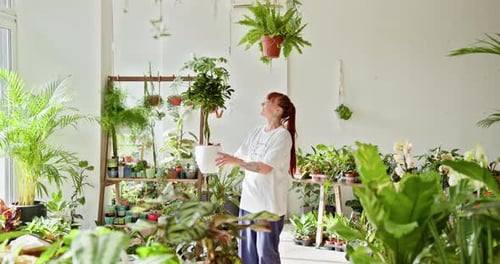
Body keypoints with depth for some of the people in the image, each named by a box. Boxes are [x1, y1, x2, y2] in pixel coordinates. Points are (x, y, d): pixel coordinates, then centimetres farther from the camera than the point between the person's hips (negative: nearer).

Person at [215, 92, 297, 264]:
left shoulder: (282, 136, -11)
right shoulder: (256, 131, 11)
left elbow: (265, 168, -20)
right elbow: (239, 158, 13)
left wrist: (235, 162, -25)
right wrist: (223, 157, -4)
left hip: (269, 203, -7)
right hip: (249, 199, 7)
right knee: (246, 249, 11)